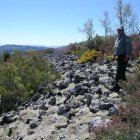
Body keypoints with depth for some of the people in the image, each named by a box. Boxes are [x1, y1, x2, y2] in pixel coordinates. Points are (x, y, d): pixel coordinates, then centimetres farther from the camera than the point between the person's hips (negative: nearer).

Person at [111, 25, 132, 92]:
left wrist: (127, 56, -25)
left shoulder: (126, 38, -10)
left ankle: (116, 87, -9)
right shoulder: (118, 38, 19)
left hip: (123, 57, -10)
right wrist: (114, 56, 25)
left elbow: (129, 47, -18)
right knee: (121, 72, 17)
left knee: (119, 72, -11)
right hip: (119, 57, 10)